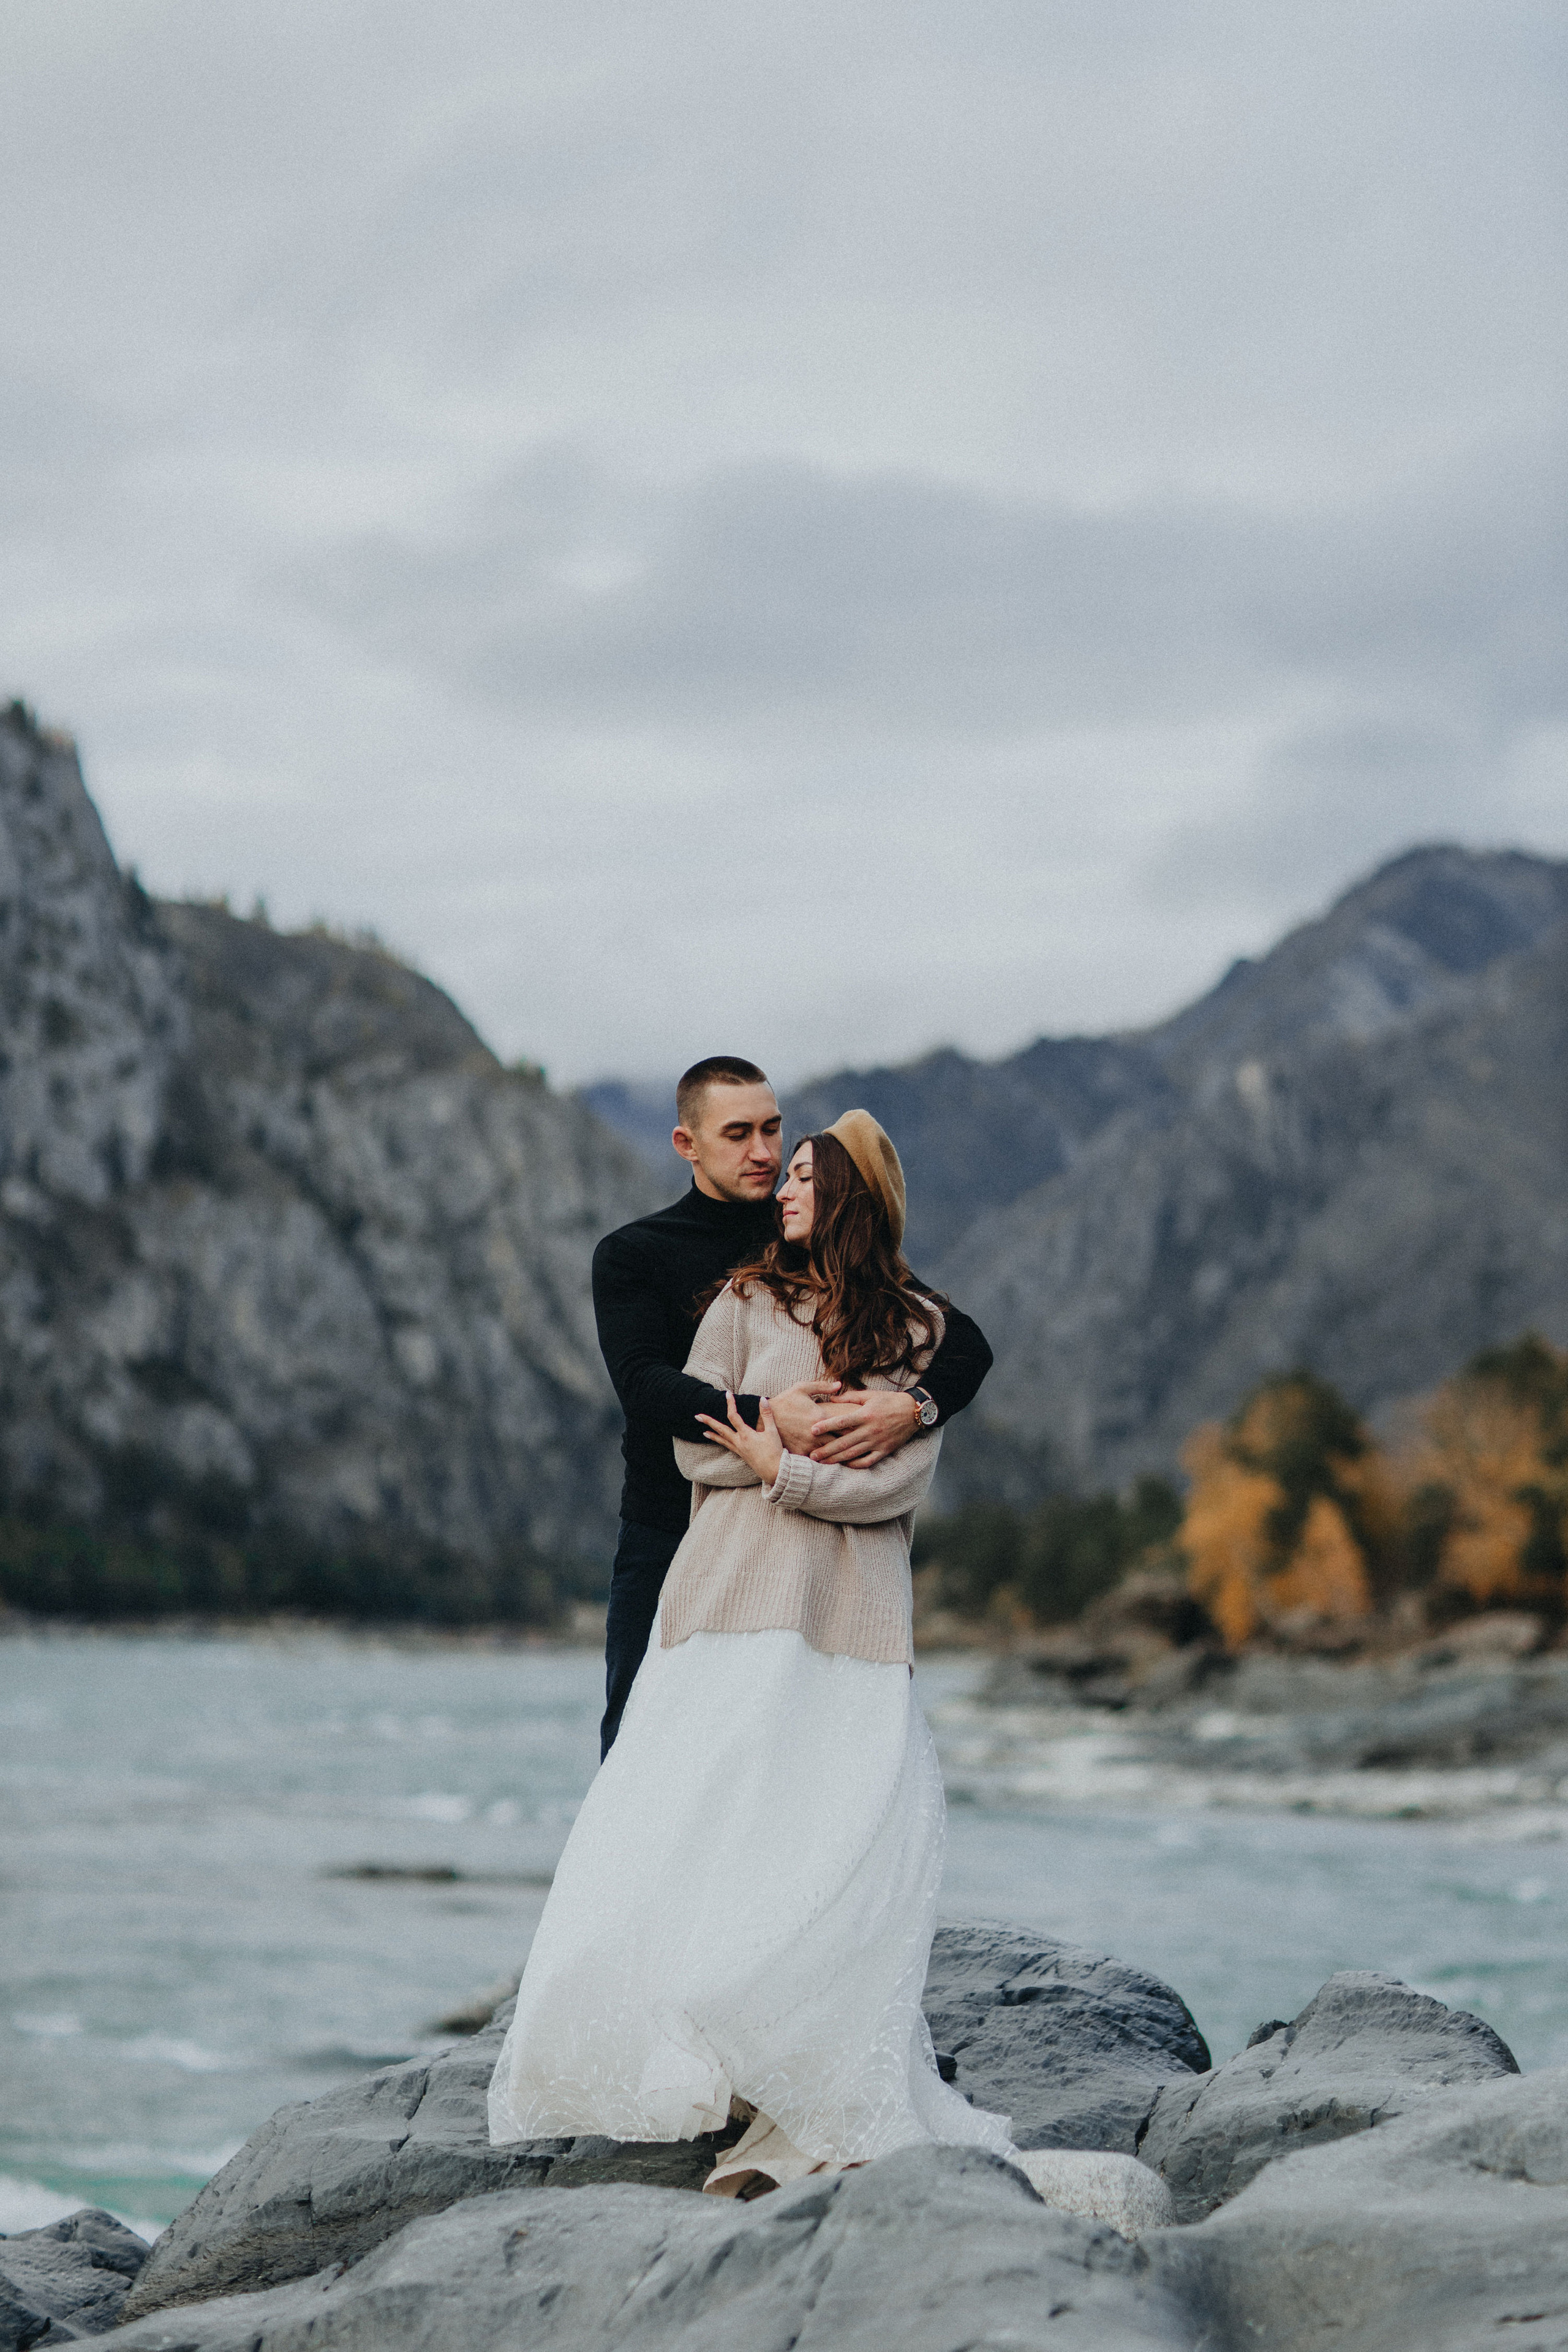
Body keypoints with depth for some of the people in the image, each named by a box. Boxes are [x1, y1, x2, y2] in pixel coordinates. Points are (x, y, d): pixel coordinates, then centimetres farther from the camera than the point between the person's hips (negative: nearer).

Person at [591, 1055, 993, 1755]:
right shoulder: (632, 1255, 5)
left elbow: (966, 1347, 0)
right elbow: (644, 1383, -14)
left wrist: (913, 1408, -23)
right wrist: (762, 1417, -31)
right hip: (668, 1543, -1)